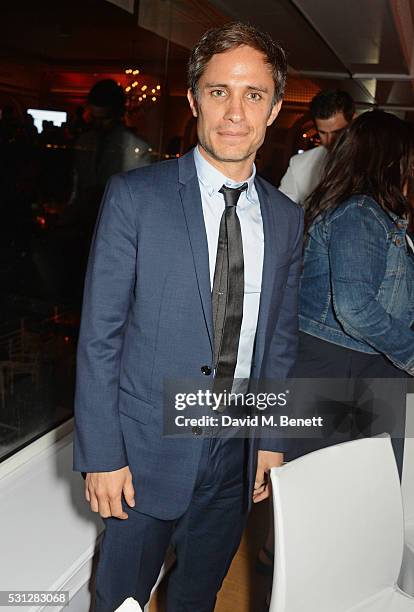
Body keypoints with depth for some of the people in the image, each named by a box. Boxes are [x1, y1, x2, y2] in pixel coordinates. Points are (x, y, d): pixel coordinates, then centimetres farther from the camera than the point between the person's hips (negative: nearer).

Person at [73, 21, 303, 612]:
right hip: (148, 452, -3)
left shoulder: (285, 217, 2)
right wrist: (101, 454, -11)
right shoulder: (134, 196, -11)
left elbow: (280, 338, 9)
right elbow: (99, 335, -11)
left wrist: (272, 439, 9)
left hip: (236, 456, 4)